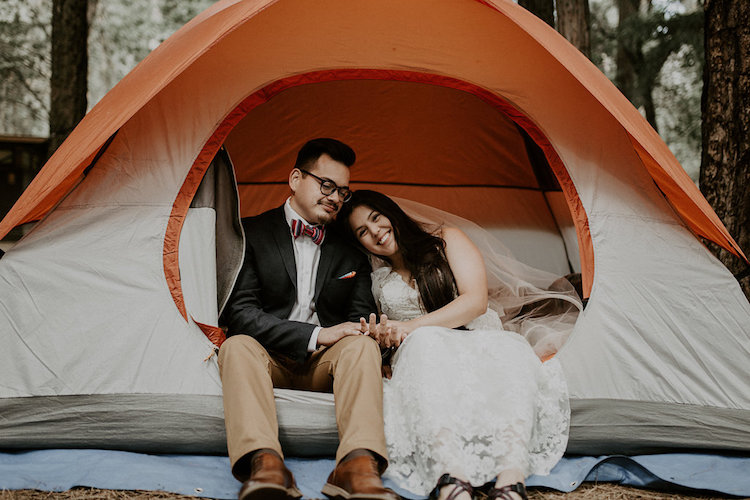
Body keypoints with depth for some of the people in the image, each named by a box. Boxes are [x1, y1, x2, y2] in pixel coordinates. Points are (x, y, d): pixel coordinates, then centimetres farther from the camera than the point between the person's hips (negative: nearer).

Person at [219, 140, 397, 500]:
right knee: (238, 345, -34)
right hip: (268, 358, -2)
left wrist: (369, 332, -15)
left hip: (325, 363, 2)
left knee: (362, 346, -29)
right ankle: (265, 464, -56)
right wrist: (314, 335, -15)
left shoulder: (351, 254, 15)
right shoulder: (252, 234, 4)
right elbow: (239, 312, -6)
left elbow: (361, 320, 13)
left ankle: (357, 465, -53)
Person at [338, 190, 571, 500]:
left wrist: (411, 326, -11)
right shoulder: (378, 281, 22)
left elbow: (476, 301, -1)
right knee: (425, 342, -38)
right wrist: (380, 338, -3)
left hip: (481, 345, 0)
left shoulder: (446, 241, 13)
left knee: (509, 347, -38)